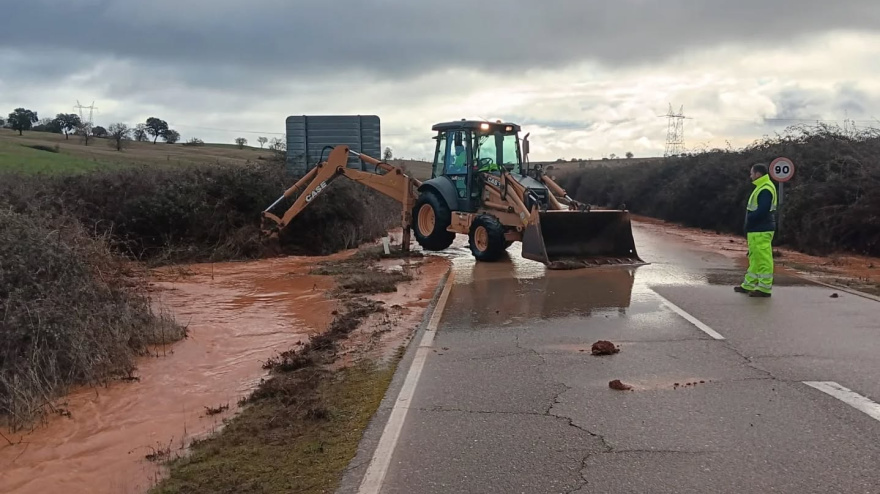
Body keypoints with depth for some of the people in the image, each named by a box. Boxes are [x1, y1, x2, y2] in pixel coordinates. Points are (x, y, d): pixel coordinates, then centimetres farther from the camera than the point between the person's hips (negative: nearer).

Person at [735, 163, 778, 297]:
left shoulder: (765, 189, -17)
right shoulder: (761, 187, 17)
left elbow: (762, 211, -24)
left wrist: (749, 220, -12)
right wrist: (750, 224, 11)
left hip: (761, 231, -11)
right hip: (756, 230, 11)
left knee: (763, 259, -7)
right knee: (754, 258, 16)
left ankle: (764, 288, -3)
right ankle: (749, 285, 24)